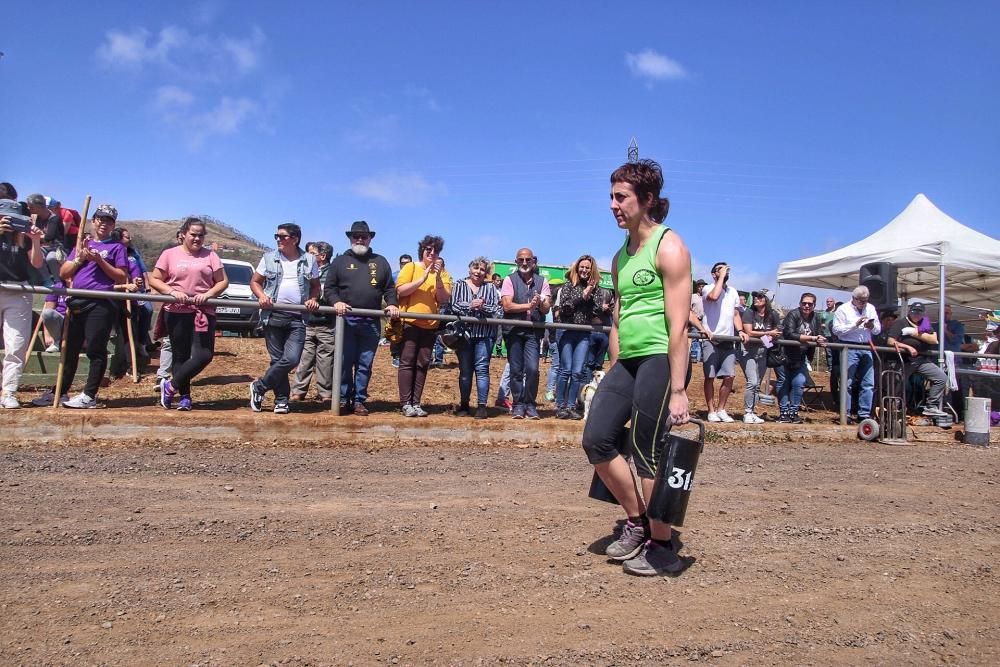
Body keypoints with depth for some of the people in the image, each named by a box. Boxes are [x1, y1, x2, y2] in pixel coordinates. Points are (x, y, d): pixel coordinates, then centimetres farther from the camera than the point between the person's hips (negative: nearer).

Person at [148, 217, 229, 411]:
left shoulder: (210, 255, 9)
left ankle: (171, 386, 6)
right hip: (176, 311, 0)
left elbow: (223, 281, 7)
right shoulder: (170, 254, 7)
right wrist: (172, 291, -12)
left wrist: (208, 294, -11)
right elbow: (154, 280, 5)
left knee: (204, 355, -10)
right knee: (180, 356, 3)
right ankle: (184, 397, 13)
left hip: (204, 311, 1)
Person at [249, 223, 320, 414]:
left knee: (291, 359, -12)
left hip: (297, 318, 0)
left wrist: (313, 299, -4)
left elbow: (316, 285, 16)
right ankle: (282, 400, 15)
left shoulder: (309, 260, 7)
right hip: (273, 316, 0)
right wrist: (261, 296, -7)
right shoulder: (269, 258, 7)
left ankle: (259, 386, 7)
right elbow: (255, 281, 12)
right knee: (277, 359, 2)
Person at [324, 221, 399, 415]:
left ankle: (360, 400, 11)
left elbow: (390, 288, 14)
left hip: (371, 322, 1)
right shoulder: (340, 261, 12)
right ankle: (344, 398, 10)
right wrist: (336, 302, -13)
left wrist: (392, 304, -4)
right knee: (345, 362, 0)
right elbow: (328, 288, 7)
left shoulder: (381, 262, 16)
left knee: (365, 364, 4)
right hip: (346, 319, -1)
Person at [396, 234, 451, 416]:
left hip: (430, 325, 3)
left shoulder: (442, 273, 10)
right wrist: (423, 278, -15)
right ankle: (406, 403, -2)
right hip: (409, 322, -3)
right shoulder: (410, 267, 3)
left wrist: (437, 277, -13)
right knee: (407, 363, -4)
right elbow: (401, 290, -10)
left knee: (422, 365, 4)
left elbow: (445, 299, -1)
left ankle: (416, 403, 8)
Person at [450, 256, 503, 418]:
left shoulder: (490, 287, 9)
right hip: (464, 333, 1)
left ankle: (482, 406, -1)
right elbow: (454, 305, -4)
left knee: (482, 368, -5)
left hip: (484, 335, -1)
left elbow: (498, 310, 1)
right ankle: (464, 405, 15)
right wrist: (470, 305, -18)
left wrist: (483, 307, -15)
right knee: (465, 370, 6)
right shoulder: (459, 285, 10)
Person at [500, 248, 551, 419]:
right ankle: (518, 404, 14)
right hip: (513, 330, -1)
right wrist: (528, 305, -17)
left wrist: (540, 303, -22)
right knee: (516, 370, 3)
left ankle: (530, 404, 6)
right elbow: (507, 306, -10)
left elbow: (546, 309, -1)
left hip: (533, 331, 1)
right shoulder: (510, 280, 3)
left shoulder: (542, 281, 9)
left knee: (532, 369, -9)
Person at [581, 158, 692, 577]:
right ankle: (637, 523, 23)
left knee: (649, 456, -3)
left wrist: (677, 389, -18)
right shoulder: (620, 257, 16)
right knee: (596, 440, 4)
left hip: (659, 359, -8)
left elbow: (678, 324, -14)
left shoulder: (669, 247, -8)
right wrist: (612, 372, 18)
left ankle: (662, 550, 15)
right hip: (627, 361, 8)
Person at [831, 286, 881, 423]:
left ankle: (864, 414, 12)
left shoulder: (871, 309, 14)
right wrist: (855, 325, -16)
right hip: (849, 348, -5)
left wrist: (872, 326, -7)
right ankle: (846, 414, 2)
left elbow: (878, 330, 15)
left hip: (866, 349, 5)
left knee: (868, 383, 5)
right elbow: (836, 329, -11)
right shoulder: (843, 309, -2)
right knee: (848, 383, -3)